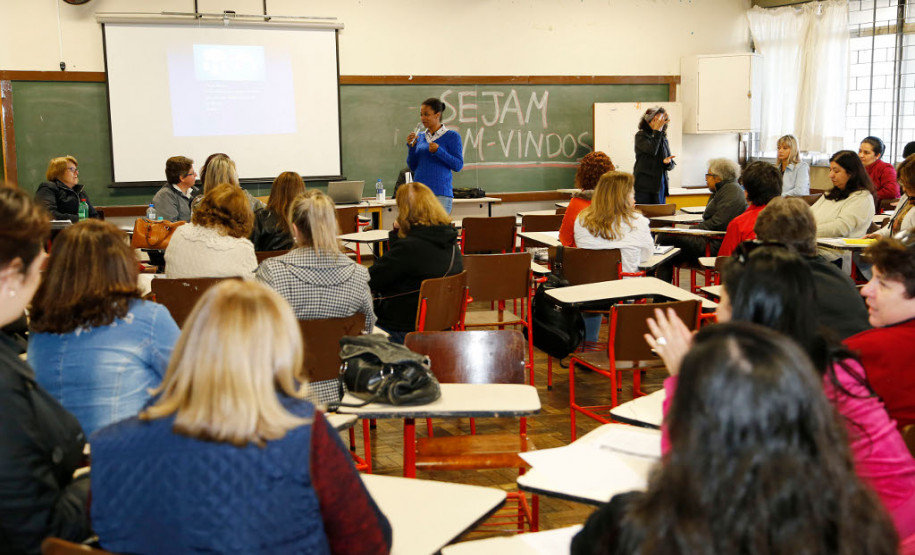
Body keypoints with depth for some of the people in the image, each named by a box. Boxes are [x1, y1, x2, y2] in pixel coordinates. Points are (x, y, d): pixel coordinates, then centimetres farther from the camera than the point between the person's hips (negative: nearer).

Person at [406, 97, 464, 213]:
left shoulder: (452, 136, -2)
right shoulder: (420, 137, 12)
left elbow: (458, 165, -6)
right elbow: (413, 167, 14)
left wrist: (439, 151, -16)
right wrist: (411, 146, -1)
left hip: (441, 194, -4)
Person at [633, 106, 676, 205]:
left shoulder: (663, 138, 13)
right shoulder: (641, 136, -1)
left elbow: (671, 166, 13)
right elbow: (652, 150, -20)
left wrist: (667, 162, -11)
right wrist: (657, 130, -17)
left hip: (660, 186, 5)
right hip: (643, 186, -5)